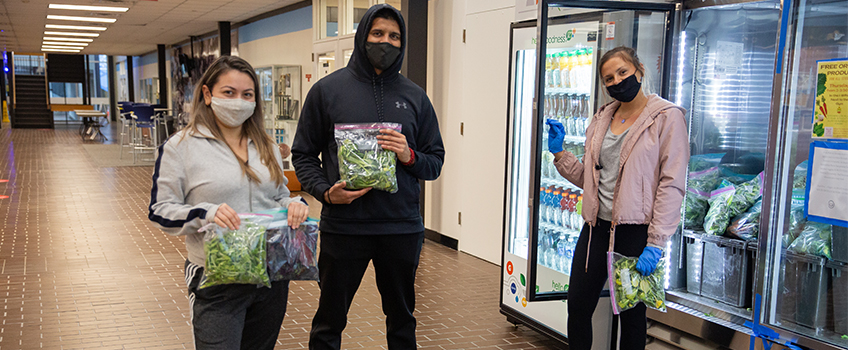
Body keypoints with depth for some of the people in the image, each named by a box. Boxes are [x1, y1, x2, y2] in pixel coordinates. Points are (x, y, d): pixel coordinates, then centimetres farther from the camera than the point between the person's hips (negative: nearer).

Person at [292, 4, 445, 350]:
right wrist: (325, 191, -13)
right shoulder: (328, 89, 2)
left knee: (402, 319, 17)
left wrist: (410, 156, -11)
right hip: (343, 226, -2)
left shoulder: (414, 96, 8)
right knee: (330, 320, 10)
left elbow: (435, 162, 10)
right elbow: (303, 155, 4)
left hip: (402, 227, 2)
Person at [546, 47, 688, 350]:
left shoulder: (666, 117, -8)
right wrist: (559, 153, 3)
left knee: (632, 314, 9)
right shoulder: (601, 119, 11)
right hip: (596, 226, 6)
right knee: (578, 306, 9)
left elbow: (672, 185, -13)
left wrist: (655, 244, -18)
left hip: (635, 231, -5)